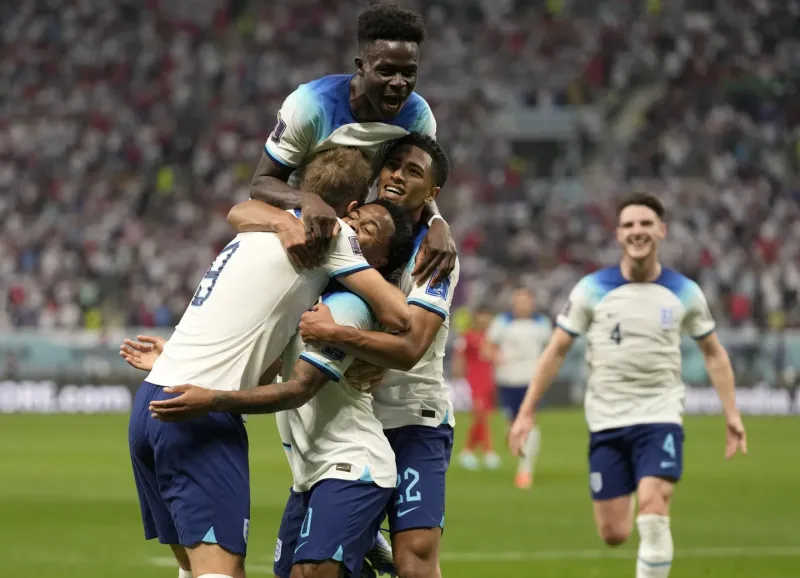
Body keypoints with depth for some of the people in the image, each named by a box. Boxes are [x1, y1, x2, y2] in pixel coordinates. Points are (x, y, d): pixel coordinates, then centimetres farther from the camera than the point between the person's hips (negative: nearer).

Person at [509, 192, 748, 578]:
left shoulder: (684, 293, 0)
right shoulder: (592, 290, -3)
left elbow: (713, 353, 13)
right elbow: (556, 351, 2)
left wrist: (732, 414, 6)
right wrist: (526, 412, 0)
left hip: (660, 417, 0)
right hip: (606, 421, 1)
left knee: (653, 513, -22)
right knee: (614, 534, 2)